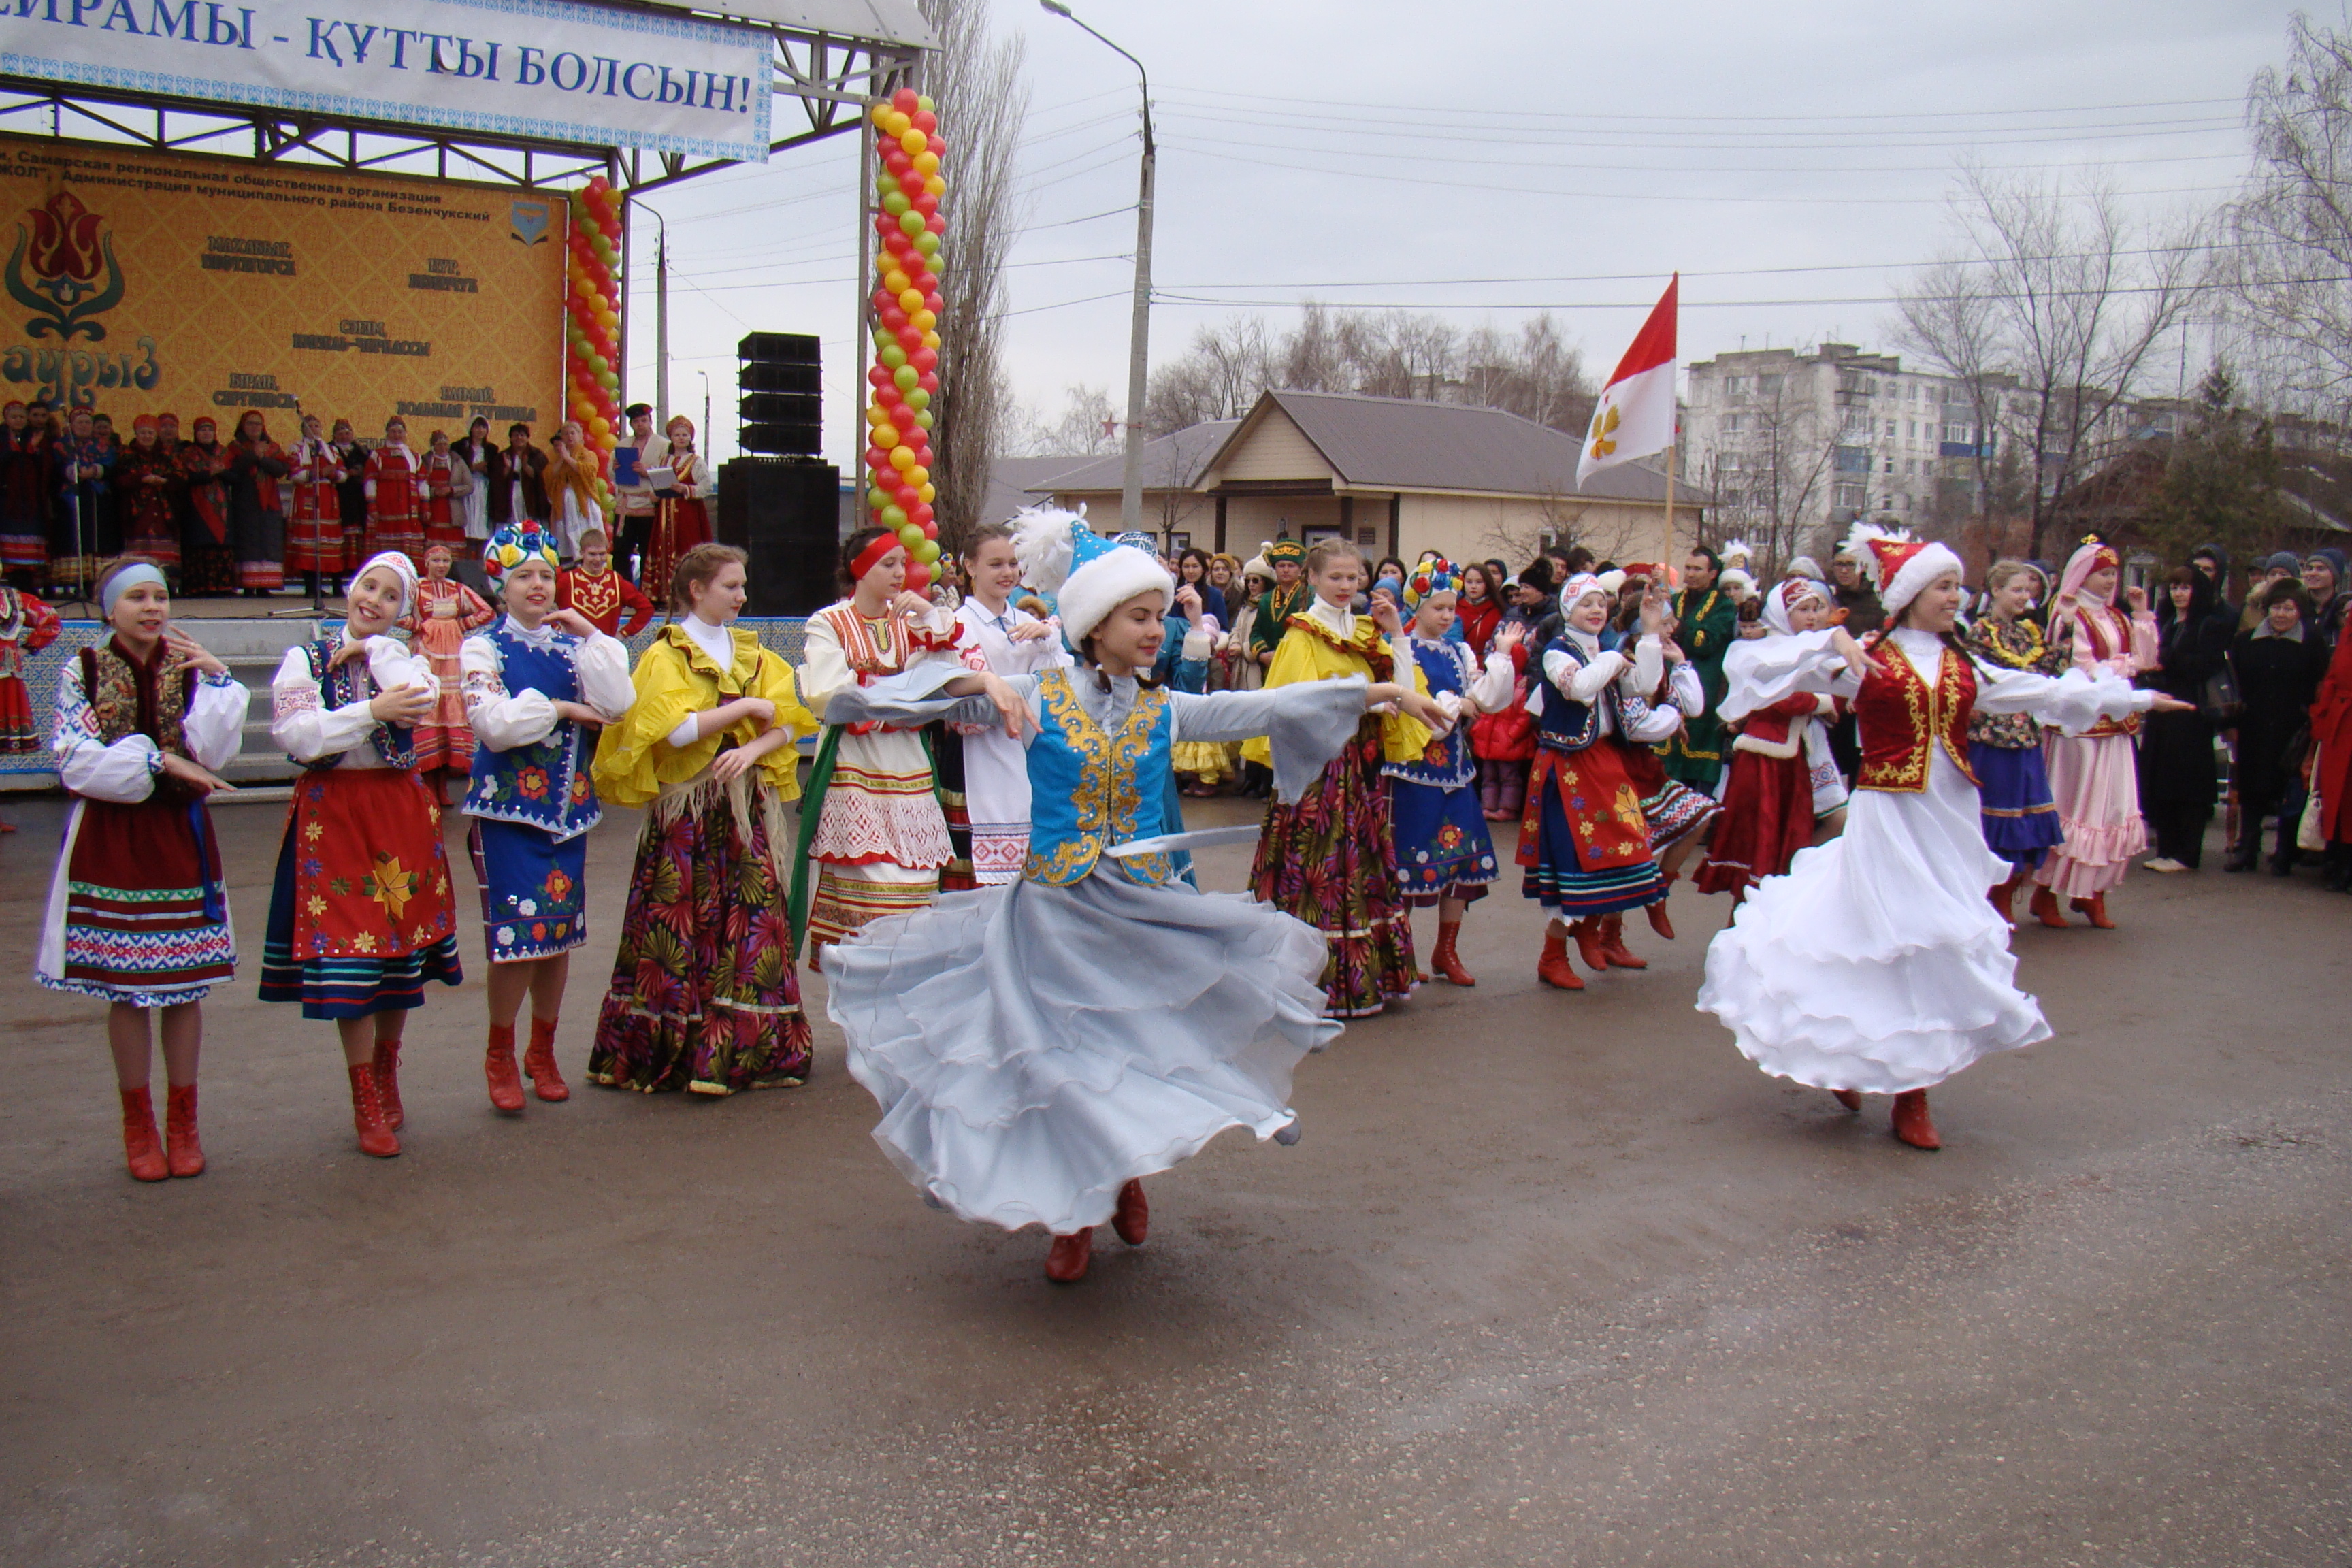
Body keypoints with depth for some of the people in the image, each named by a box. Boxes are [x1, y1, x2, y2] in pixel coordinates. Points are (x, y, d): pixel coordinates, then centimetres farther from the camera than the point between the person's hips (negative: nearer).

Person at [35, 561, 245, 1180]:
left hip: (180, 835, 1)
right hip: (111, 841, -1)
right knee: (125, 988, 3)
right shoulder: (81, 673, 1)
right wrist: (159, 761, -13)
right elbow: (75, 762, -8)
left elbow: (212, 755, -8)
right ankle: (138, 1123, 17)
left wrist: (217, 680, -14)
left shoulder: (190, 669, 4)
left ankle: (182, 1121, 16)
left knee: (186, 983, 4)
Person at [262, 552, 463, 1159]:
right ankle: (367, 1102, 4)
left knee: (402, 948, 8)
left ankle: (386, 1070, 29)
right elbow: (295, 734, -12)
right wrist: (371, 711, -18)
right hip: (334, 814, -3)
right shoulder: (304, 659, 4)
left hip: (401, 812, 3)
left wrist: (372, 650, -7)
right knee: (347, 950, -5)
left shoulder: (404, 659, 10)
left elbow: (420, 703, -14)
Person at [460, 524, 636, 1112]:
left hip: (568, 806, 4)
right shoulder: (482, 648, 1)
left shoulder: (573, 644, 11)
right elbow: (496, 724, -14)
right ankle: (500, 1055, 12)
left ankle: (542, 1051, 25)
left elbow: (618, 704, -6)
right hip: (509, 805, -4)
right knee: (518, 934, -8)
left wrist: (590, 637, -8)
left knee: (561, 932, 8)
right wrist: (560, 709, -8)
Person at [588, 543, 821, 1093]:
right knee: (683, 927, -4)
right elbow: (680, 730, -15)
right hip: (686, 806, -4)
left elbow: (787, 725, 6)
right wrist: (746, 707, -9)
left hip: (748, 805, 4)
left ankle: (748, 1050, 5)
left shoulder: (753, 654, 15)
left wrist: (753, 749, -13)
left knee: (753, 920, -1)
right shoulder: (666, 655, 0)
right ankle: (669, 1052, 5)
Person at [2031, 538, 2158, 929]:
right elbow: (2083, 670, -15)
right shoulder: (2071, 618, -7)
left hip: (2115, 722, 7)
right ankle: (2046, 893, 5)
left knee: (2112, 808, 4)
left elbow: (2145, 658, 7)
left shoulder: (2117, 618, 15)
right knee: (2073, 806, -4)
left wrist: (2143, 614, 4)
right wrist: (2128, 664, -3)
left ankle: (2091, 893, 11)